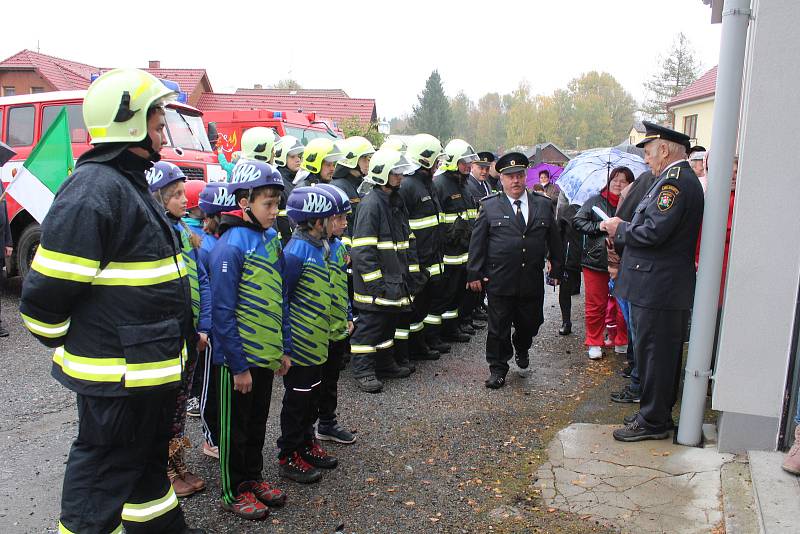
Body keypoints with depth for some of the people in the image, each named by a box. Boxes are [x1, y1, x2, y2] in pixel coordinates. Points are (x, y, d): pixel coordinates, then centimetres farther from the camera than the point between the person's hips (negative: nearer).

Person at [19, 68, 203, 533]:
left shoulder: (129, 183, 12)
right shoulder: (93, 190, -21)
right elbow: (46, 292, -22)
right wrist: (74, 349, -7)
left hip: (150, 367, 10)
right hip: (116, 375, -10)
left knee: (148, 457, 25)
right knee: (104, 471, 7)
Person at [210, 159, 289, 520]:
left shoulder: (271, 239, 4)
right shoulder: (231, 246, -20)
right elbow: (223, 312, -20)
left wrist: (282, 349, 11)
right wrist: (238, 366, -18)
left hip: (265, 354, 7)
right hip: (238, 358, -7)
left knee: (258, 422, 21)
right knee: (235, 426, 10)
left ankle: (253, 478, 38)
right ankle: (233, 493, 27)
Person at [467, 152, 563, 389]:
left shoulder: (543, 205, 6)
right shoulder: (489, 206, -1)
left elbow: (554, 240, 13)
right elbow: (477, 242, 0)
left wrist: (556, 270, 13)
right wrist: (475, 274, -3)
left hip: (532, 281, 3)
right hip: (499, 281, -2)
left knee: (530, 323, 14)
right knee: (498, 327, 4)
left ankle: (521, 349, 46)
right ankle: (498, 368, 21)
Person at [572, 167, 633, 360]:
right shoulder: (595, 201, 2)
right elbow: (577, 221, -3)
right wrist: (599, 226, -14)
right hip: (596, 260, 0)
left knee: (622, 304, 8)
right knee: (596, 304, 7)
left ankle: (621, 341, 26)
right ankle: (594, 342, 21)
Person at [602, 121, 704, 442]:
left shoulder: (674, 181, -17)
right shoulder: (684, 179, 15)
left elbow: (653, 232, -25)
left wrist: (619, 228, -8)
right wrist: (621, 232, 7)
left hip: (657, 287, -10)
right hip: (672, 286, 10)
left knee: (652, 353, 0)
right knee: (666, 353, 18)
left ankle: (653, 421, 11)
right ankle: (660, 413, 31)